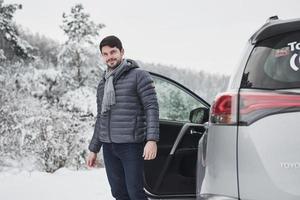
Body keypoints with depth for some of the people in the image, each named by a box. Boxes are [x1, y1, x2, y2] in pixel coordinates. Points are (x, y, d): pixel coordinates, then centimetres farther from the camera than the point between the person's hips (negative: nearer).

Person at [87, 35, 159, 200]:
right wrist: (93, 149, 20)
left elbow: (152, 107, -9)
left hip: (131, 145, -6)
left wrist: (152, 139, -20)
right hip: (108, 147, 6)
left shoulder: (139, 76, -2)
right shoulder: (102, 84, 17)